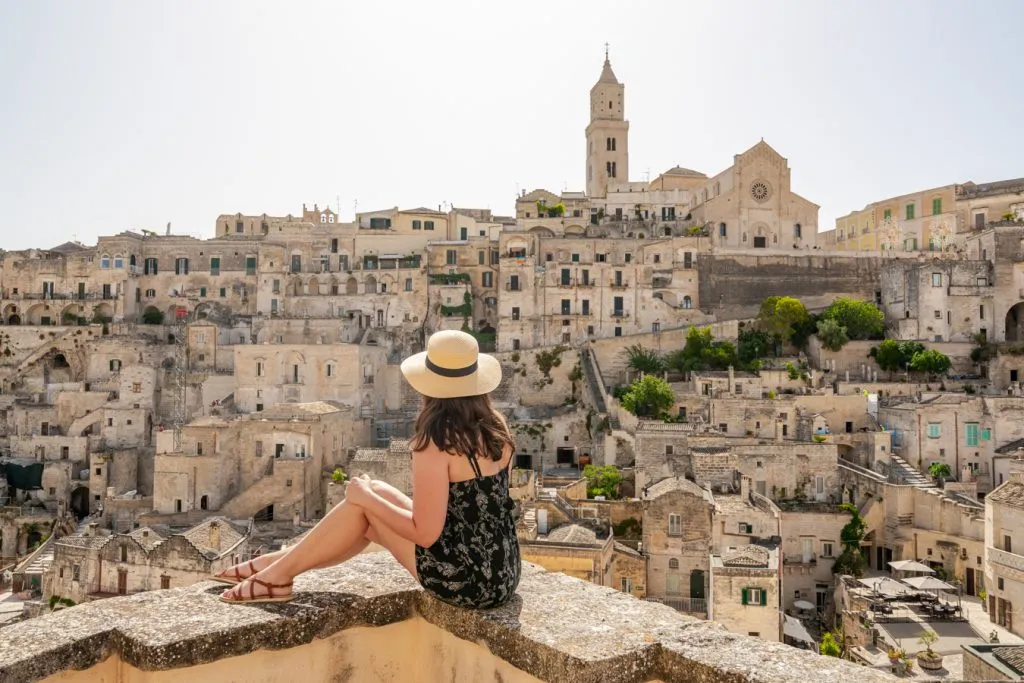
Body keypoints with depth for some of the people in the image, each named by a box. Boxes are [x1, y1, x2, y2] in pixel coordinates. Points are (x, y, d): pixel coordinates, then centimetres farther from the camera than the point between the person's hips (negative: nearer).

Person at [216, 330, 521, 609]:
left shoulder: (436, 442, -21)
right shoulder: (496, 426, 2)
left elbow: (425, 534, -18)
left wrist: (367, 496, -7)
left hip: (467, 580, -7)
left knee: (365, 498, 2)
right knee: (377, 496, 13)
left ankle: (278, 574, 17)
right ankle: (282, 562, 27)